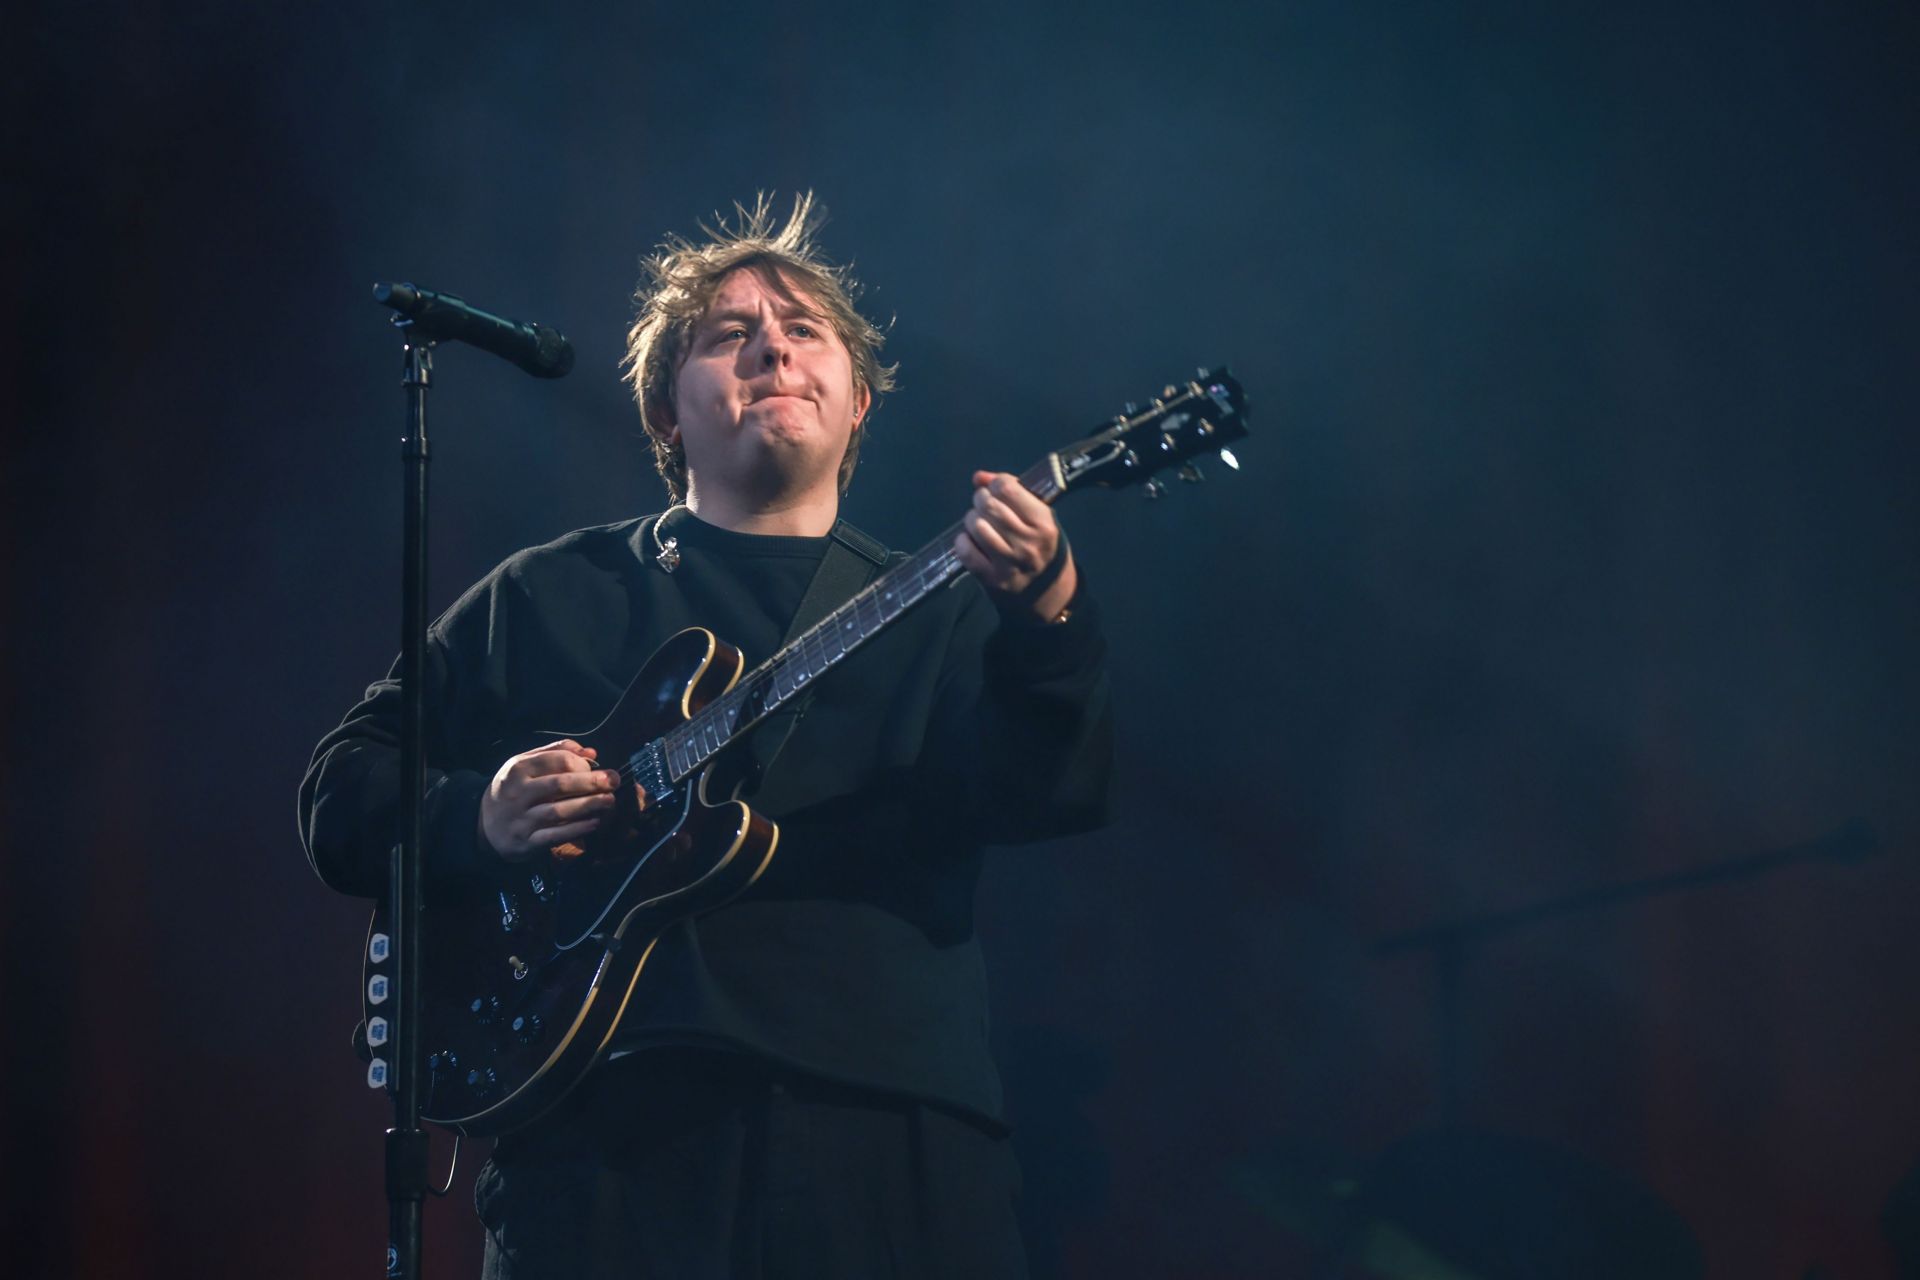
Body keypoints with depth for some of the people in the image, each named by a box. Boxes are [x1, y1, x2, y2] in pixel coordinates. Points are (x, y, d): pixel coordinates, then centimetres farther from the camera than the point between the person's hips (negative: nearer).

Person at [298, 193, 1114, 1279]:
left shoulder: (942, 610, 15)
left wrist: (1044, 613, -23)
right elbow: (340, 795, 14)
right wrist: (477, 816, -7)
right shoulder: (548, 598, 15)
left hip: (893, 1125, 1)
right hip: (613, 1124, 0)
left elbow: (1063, 793, -4)